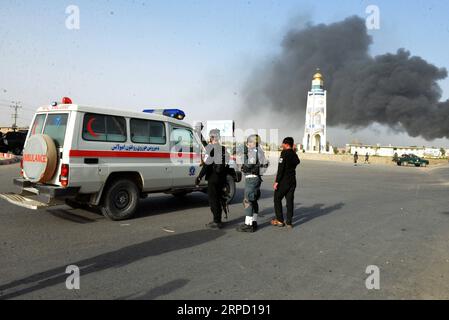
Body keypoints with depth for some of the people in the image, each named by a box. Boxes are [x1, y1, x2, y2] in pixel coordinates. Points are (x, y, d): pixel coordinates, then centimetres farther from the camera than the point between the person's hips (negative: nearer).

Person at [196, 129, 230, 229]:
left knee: (213, 200, -1)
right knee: (218, 199, 15)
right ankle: (218, 221, 23)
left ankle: (216, 222, 1)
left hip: (213, 179, -8)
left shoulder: (211, 149, -14)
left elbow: (206, 165, -19)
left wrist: (199, 177, -15)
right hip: (222, 179, 8)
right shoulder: (224, 149, 11)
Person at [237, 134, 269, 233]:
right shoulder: (259, 151, 15)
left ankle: (248, 224, -6)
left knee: (248, 201, -7)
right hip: (257, 177, 10)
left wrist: (245, 153, -16)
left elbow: (249, 165, -23)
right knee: (253, 201, 16)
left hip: (251, 178, -10)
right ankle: (254, 222, 23)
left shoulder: (253, 151, -15)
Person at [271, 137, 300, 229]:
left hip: (284, 181, -7)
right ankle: (289, 222, 10)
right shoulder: (295, 155, 10)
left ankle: (280, 220, 7)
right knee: (290, 201, 9)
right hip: (292, 181, 7)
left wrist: (276, 181, -17)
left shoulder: (284, 153, -13)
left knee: (277, 199, 6)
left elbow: (281, 169, -18)